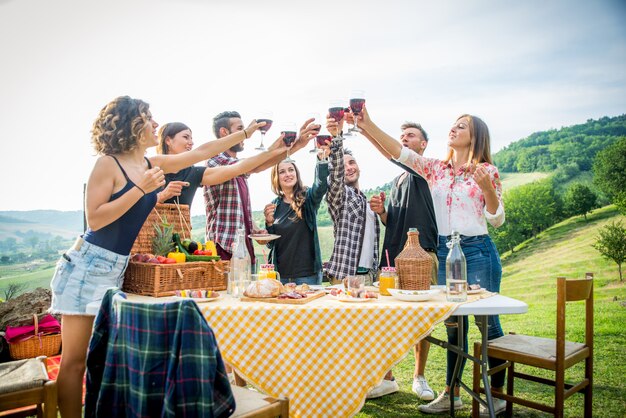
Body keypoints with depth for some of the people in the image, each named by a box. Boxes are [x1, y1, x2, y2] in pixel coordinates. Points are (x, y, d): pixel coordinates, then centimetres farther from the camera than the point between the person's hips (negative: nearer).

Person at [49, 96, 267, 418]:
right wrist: (141, 188, -20)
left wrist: (246, 132, 18)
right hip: (90, 264, -7)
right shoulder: (109, 163, -11)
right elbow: (94, 219, -16)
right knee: (75, 361, 0)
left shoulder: (153, 164, 8)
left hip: (119, 268, 7)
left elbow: (203, 151, 15)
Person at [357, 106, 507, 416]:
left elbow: (497, 219, -5)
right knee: (453, 323, 13)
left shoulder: (487, 171, -3)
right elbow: (400, 153, -2)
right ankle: (451, 393, 23)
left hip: (477, 250, -4)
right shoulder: (436, 169, 8)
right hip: (444, 251, 5)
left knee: (488, 322, 3)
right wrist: (368, 126, -11)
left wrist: (487, 188, -22)